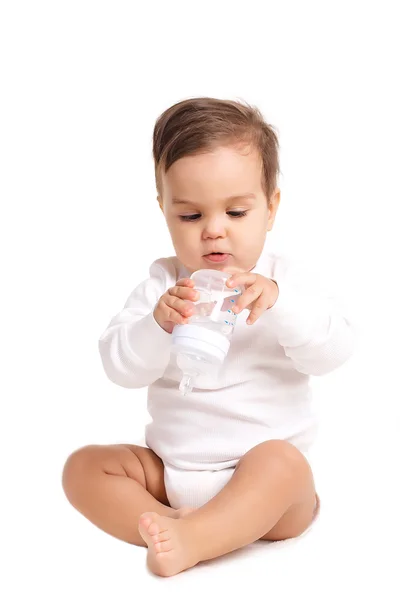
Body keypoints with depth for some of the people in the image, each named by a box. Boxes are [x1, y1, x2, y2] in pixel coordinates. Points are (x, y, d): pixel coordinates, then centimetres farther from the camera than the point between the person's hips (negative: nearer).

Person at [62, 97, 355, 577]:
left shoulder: (287, 280, -3)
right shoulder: (162, 283, 1)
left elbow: (332, 352, -17)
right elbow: (120, 366, -8)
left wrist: (277, 302, -34)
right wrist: (158, 325, -30)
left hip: (261, 483, -3)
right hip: (171, 473, 3)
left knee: (283, 462, -34)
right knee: (83, 467, -10)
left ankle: (191, 538, -38)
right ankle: (168, 523, -26)